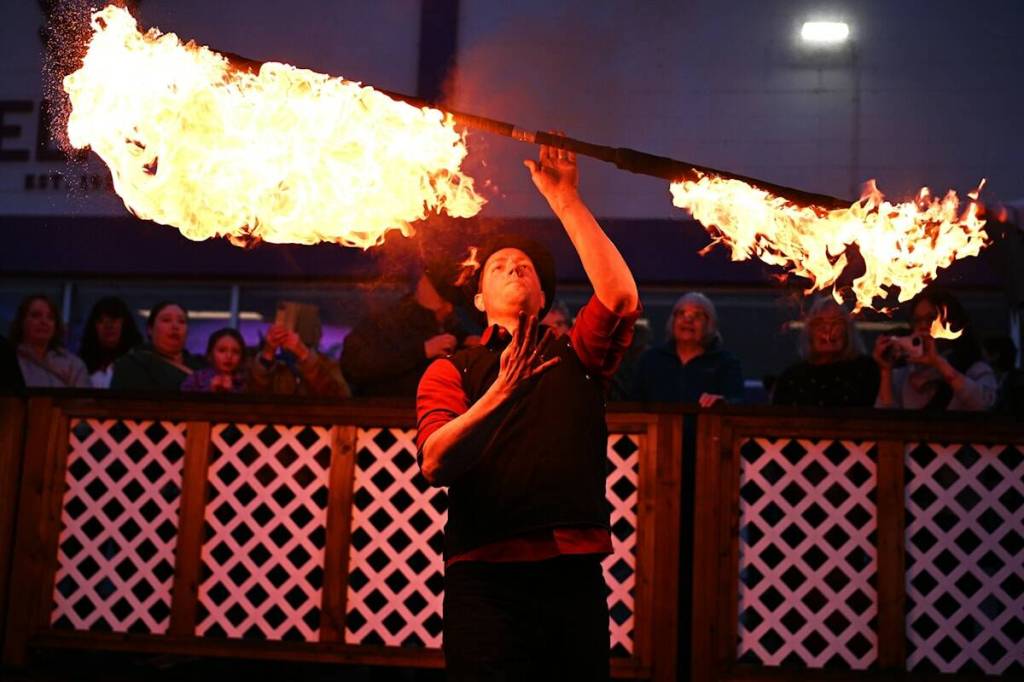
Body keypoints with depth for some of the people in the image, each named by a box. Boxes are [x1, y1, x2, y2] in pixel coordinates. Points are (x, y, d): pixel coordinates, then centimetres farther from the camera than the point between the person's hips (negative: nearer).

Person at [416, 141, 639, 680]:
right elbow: (434, 465, -8)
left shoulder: (573, 358, 16)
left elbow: (621, 298, -4)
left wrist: (564, 200, -2)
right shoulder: (450, 371, 10)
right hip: (485, 579, -2)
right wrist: (498, 392, -22)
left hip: (575, 575, 2)